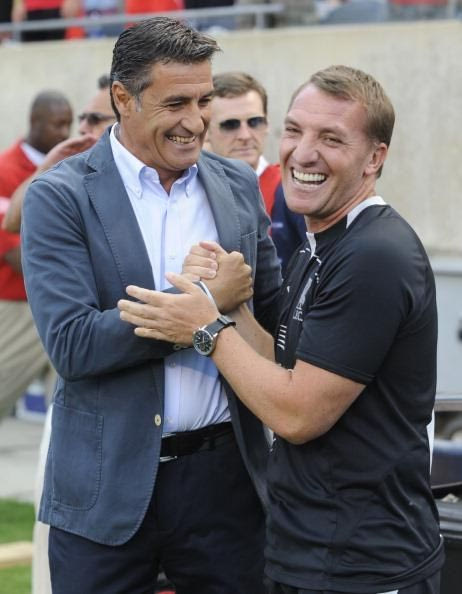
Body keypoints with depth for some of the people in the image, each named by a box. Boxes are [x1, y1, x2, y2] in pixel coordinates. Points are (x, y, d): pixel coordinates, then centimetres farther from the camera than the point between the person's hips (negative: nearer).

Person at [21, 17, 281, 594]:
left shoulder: (238, 185, 6)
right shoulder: (59, 197, -7)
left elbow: (273, 312, 13)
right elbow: (71, 345, -16)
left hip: (226, 475, 4)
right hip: (109, 487, -3)